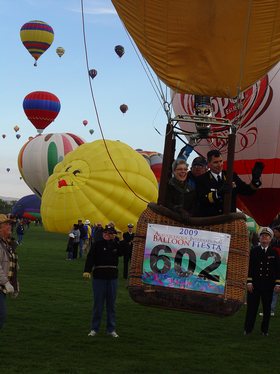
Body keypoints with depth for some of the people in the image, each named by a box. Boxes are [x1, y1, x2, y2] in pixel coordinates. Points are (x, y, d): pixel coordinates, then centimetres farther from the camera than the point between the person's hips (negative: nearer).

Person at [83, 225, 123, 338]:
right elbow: (90, 258, -13)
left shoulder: (116, 245, 8)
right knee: (98, 304, 1)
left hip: (113, 278, 3)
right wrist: (87, 271, -26)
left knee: (111, 304, 8)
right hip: (99, 277, -3)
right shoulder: (97, 244, -5)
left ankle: (111, 329, 15)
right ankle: (94, 329, 12)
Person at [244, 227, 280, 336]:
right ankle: (248, 329, 11)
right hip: (255, 284, -1)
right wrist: (249, 282, -6)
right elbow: (249, 267, 0)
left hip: (268, 285, 1)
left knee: (267, 308, 7)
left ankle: (265, 330, 17)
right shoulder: (254, 251, 2)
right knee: (252, 307, 3)